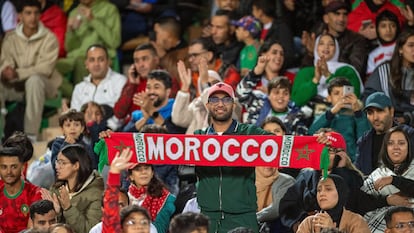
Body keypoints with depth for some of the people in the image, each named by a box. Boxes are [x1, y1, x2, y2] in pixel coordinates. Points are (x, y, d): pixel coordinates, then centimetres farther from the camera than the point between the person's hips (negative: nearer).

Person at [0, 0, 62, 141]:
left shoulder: (49, 38, -8)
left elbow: (46, 68, -17)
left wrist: (17, 73, -27)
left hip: (43, 86, -4)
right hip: (17, 87, 4)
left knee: (34, 80, -38)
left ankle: (31, 135, -38)